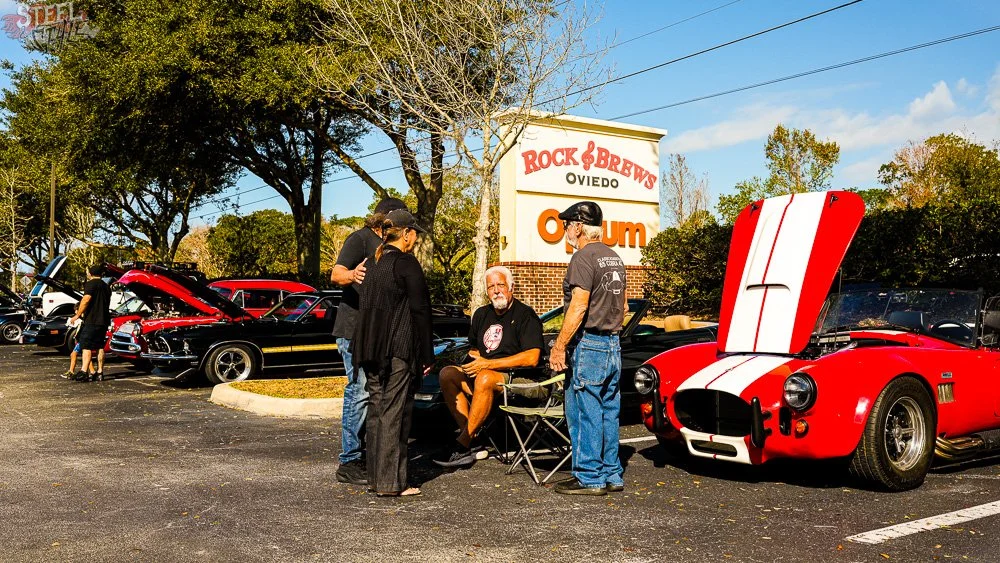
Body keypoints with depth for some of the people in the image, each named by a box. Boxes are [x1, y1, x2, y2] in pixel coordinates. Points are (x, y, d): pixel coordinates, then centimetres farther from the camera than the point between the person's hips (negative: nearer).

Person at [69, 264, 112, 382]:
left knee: (86, 346, -8)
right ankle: (100, 372, 10)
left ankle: (84, 372, -16)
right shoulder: (106, 286, 19)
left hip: (91, 320, -8)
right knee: (100, 346, 10)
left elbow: (86, 300, -19)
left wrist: (77, 315, -16)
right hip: (104, 321, 8)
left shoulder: (91, 284, -7)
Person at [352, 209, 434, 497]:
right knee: (395, 413, -4)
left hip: (371, 350, 8)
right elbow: (420, 310, -10)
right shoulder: (406, 263, -9)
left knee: (376, 410, 12)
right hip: (399, 351, -8)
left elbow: (364, 306, 15)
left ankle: (375, 477, 18)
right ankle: (391, 482, 0)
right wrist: (426, 356, -6)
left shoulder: (374, 264, 14)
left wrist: (368, 350, 18)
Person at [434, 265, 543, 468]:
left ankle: (462, 445, -31)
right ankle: (469, 435, -24)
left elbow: (532, 358, -18)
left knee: (484, 378, -36)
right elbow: (474, 350, 31)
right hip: (483, 374, 8)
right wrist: (476, 359, 5)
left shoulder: (525, 315, -6)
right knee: (448, 374, -15)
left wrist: (489, 364, -18)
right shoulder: (482, 314, 17)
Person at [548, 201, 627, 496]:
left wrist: (559, 346, -16)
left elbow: (578, 308, -19)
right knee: (609, 413, 12)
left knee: (584, 413, -2)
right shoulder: (614, 258, 16)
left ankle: (589, 478, 2)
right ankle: (611, 476, 17)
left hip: (588, 346, -9)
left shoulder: (583, 258, -12)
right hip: (613, 345, 9)